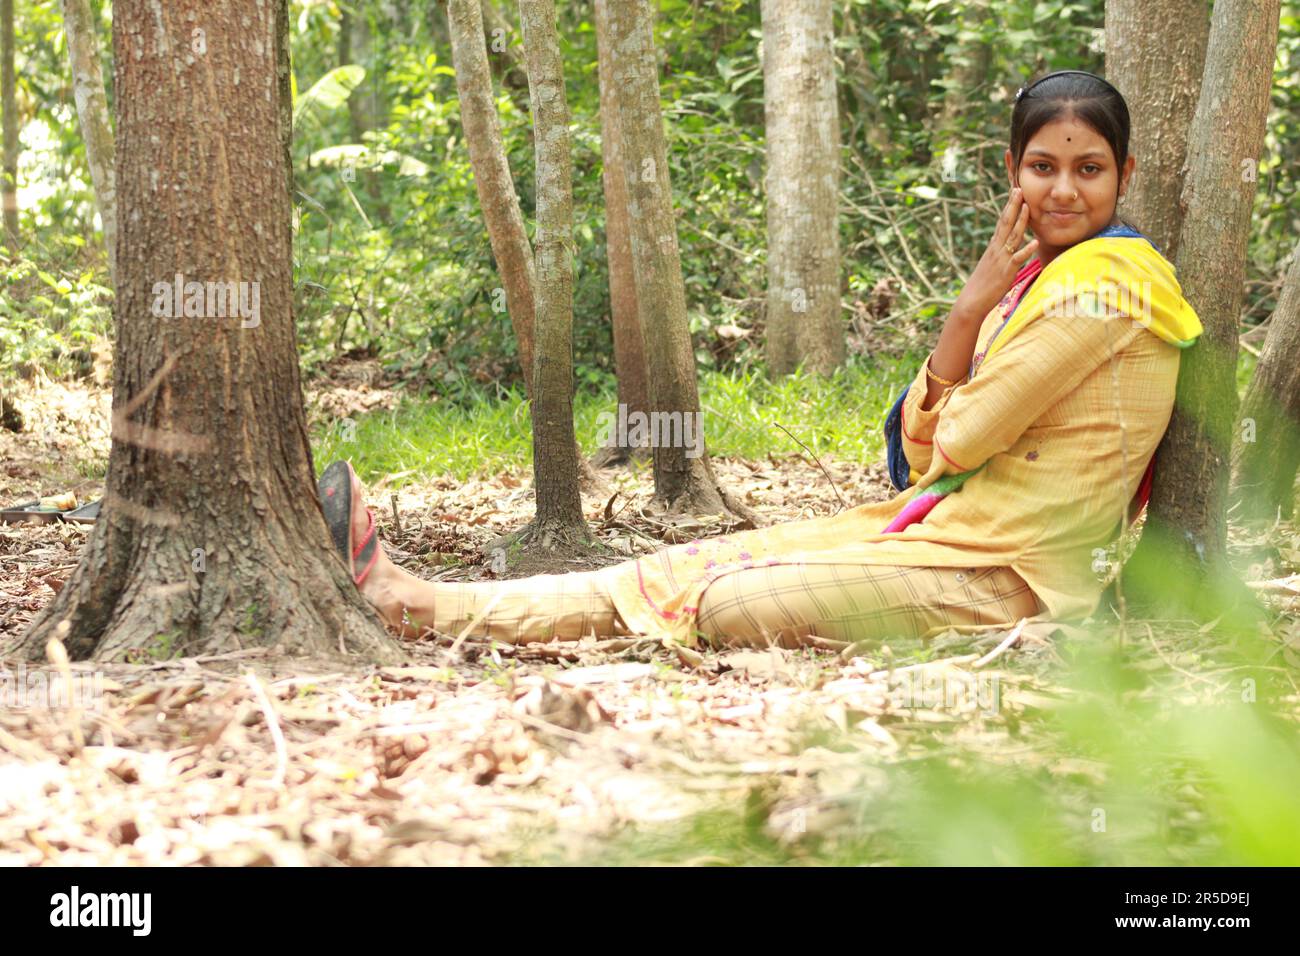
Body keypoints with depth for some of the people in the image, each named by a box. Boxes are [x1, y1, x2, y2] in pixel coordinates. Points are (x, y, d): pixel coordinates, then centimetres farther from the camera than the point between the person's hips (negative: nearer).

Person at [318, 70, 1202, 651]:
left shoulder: (1110, 283, -14)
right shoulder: (1038, 272, 15)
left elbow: (961, 440, -15)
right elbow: (926, 444, 6)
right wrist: (972, 307, -6)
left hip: (1003, 575, -9)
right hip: (944, 525, 9)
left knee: (729, 604, -15)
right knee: (697, 566, 3)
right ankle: (417, 603, 2)